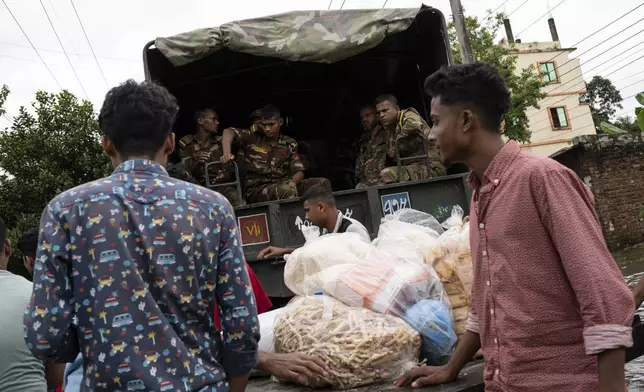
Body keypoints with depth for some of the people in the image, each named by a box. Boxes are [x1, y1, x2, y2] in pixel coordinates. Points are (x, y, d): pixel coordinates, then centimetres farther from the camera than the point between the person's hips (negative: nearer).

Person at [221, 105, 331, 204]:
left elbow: (299, 171, 6)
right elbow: (228, 131, -7)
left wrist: (293, 182, -18)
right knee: (286, 190, -37)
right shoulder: (253, 138, 4)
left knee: (323, 183, -15)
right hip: (256, 189, -4)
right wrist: (227, 153, -26)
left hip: (283, 184, 4)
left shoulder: (289, 144, 12)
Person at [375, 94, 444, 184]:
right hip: (412, 169, 9)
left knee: (387, 174, -26)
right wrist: (390, 154, 1)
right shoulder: (390, 132, 18)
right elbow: (393, 162, 25)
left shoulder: (408, 116, -4)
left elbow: (414, 125, -31)